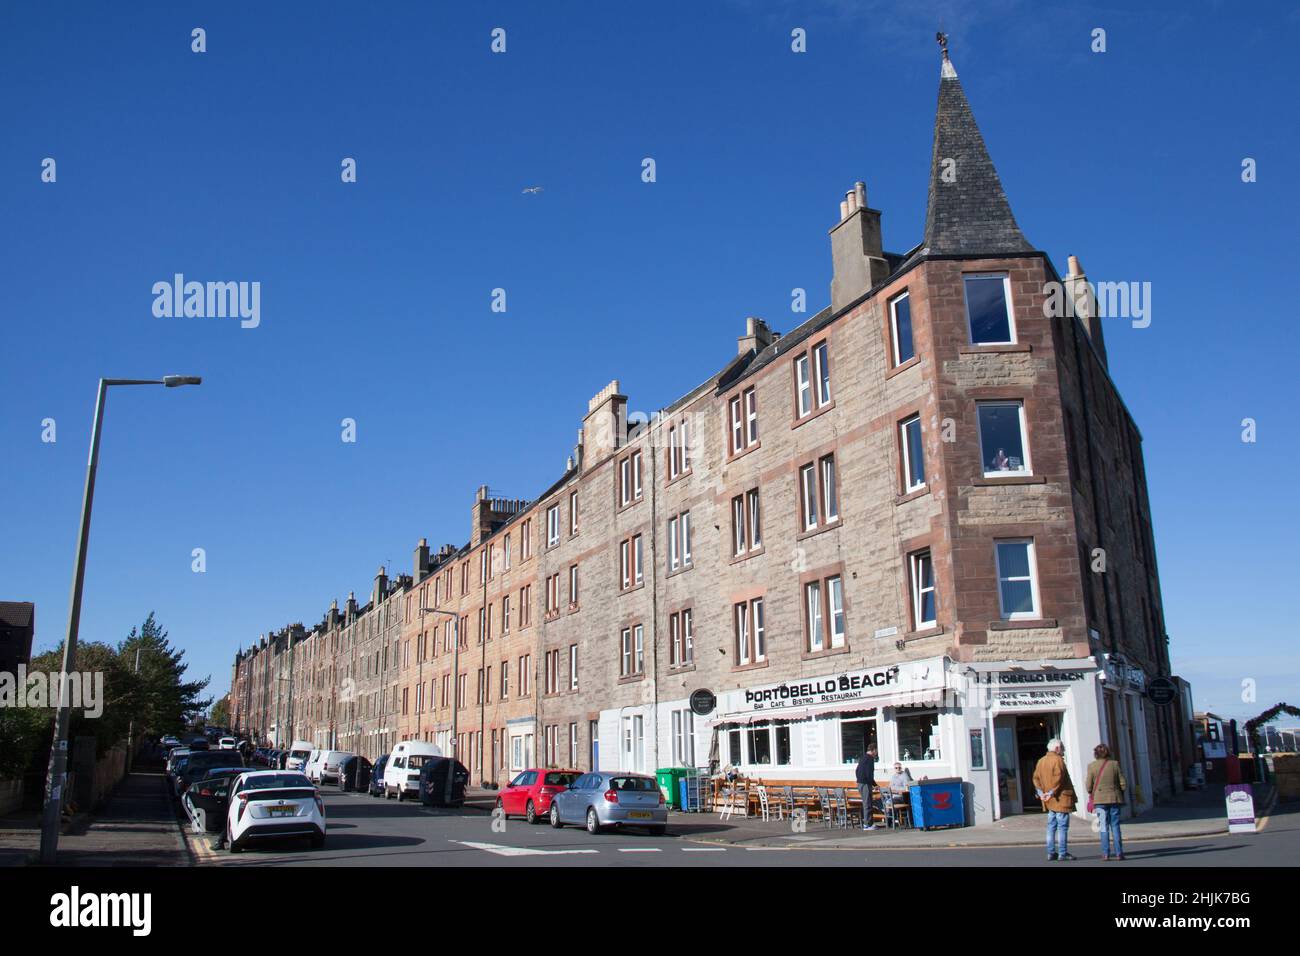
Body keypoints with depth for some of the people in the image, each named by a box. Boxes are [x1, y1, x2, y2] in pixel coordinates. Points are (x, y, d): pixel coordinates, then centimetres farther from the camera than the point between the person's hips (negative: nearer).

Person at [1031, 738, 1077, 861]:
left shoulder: (1041, 761, 14)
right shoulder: (1058, 760, -10)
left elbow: (1036, 778, 9)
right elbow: (1058, 778, -19)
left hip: (1050, 800, 7)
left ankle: (1051, 853, 11)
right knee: (1062, 826, -3)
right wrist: (1052, 792, -15)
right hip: (1061, 798, -7)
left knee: (1051, 826, 11)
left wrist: (1041, 792, 2)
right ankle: (1062, 853, -2)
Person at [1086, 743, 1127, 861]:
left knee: (1104, 827, 4)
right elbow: (1123, 784, -2)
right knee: (1115, 826, 7)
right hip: (1115, 798, 1)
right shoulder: (1115, 764, -3)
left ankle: (1106, 853, 2)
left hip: (1100, 799, -1)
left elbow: (1089, 786, -3)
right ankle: (1118, 852, 7)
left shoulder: (1092, 766, -5)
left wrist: (1092, 793, 17)